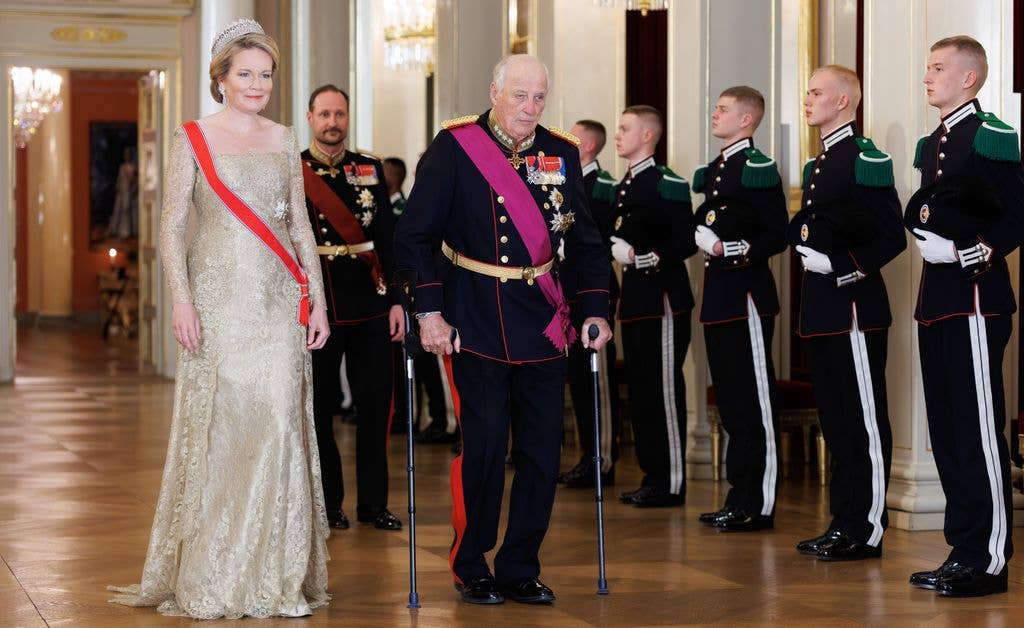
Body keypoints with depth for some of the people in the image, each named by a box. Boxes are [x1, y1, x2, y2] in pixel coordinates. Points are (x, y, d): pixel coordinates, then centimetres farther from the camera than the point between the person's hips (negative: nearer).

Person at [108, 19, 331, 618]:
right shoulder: (193, 137, 2)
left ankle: (275, 574, 6)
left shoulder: (284, 139, 13)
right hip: (219, 300, -3)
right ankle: (212, 576, 6)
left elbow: (300, 225, 14)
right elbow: (173, 225, -1)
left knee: (278, 425, -2)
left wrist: (318, 299, 7)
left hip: (279, 302, 3)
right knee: (218, 427, -2)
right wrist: (182, 299, -12)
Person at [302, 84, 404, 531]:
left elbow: (389, 240, 9)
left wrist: (397, 300, 3)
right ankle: (327, 504, 17)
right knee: (319, 409, 5)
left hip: (370, 305, 3)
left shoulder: (371, 170, 9)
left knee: (376, 403, 5)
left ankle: (373, 502, 16)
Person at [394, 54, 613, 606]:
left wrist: (595, 308, 5)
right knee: (484, 445, -7)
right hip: (475, 321, -4)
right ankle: (470, 570, 12)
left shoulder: (563, 153, 7)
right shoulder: (454, 147, -5)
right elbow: (414, 235, -6)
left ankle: (521, 569, 18)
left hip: (544, 322, 4)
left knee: (543, 450, 4)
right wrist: (429, 312, -12)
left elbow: (586, 240, 14)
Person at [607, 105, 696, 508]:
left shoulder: (668, 184, -10)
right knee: (639, 390, 12)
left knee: (664, 389, -5)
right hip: (634, 301, 9)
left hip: (663, 301, -9)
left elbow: (686, 243, -16)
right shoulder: (620, 189, 16)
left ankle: (671, 483, 0)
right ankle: (652, 476, 20)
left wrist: (640, 257, -20)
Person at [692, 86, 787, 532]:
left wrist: (732, 249, -21)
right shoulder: (712, 171, 17)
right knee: (730, 399, 13)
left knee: (755, 402, -4)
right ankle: (739, 498, 20)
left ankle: (759, 505, 0)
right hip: (718, 296, 9)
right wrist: (701, 235, 6)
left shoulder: (758, 169, -9)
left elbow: (777, 236, -13)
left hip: (747, 295, -9)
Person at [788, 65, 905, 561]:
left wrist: (845, 268, -19)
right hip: (821, 308, 9)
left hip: (855, 306, -9)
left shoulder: (866, 160, -11)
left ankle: (866, 530, 2)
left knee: (864, 422, -3)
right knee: (835, 419, 14)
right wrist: (805, 245, 4)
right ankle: (843, 521, 21)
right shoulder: (818, 164, 17)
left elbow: (891, 237, -14)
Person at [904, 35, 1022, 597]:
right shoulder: (934, 144, 18)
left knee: (979, 432, -6)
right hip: (937, 298, 9)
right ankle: (962, 550, 19)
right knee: (947, 432, 12)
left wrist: (969, 253, -20)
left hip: (975, 298, -9)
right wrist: (920, 225, 4)